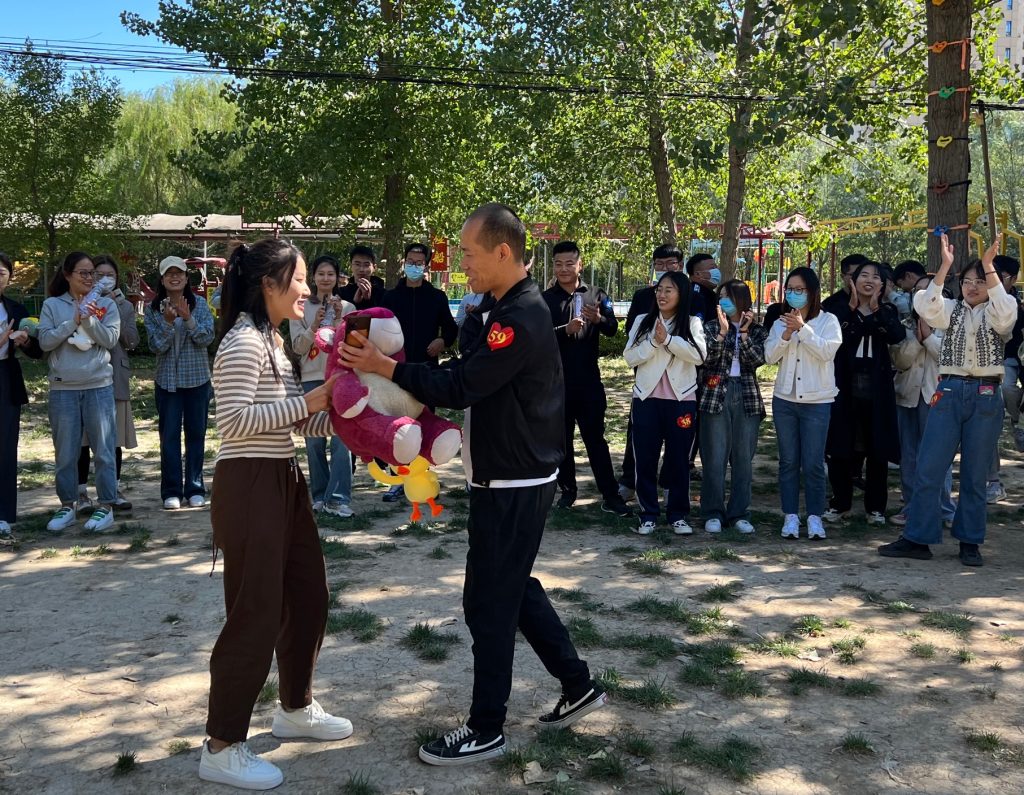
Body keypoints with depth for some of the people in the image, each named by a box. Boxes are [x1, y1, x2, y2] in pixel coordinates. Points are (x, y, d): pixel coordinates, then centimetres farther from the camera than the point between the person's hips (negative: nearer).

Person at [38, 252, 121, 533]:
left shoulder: (106, 304, 5)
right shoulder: (52, 305, 5)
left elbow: (110, 339, -5)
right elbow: (44, 341, -5)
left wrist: (89, 320, -18)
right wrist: (73, 322, -14)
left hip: (99, 385, -1)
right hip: (63, 388, 1)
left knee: (103, 449, 2)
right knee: (65, 451, 7)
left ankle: (105, 506, 10)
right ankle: (67, 506, 19)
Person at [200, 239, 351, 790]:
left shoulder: (274, 340, 16)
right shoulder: (244, 341, -14)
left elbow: (300, 421, 14)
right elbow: (235, 420, -23)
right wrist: (304, 402, -19)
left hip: (284, 481, 10)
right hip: (249, 486, -10)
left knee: (308, 599, 17)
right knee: (256, 613, -4)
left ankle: (295, 708, 35)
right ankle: (221, 749, 10)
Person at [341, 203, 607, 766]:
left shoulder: (520, 318, -21)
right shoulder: (513, 308, 11)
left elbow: (460, 388, -24)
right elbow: (472, 380, 12)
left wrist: (387, 368, -18)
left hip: (513, 486, -10)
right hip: (511, 478, 10)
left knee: (489, 602, 0)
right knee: (515, 588, 20)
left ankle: (486, 731, 14)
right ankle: (578, 687, 32)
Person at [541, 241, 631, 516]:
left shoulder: (596, 295, 5)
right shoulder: (545, 299, 1)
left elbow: (613, 329, -7)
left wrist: (599, 319, -29)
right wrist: (565, 330, -27)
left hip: (589, 380, 0)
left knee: (596, 437, 3)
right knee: (562, 438, 8)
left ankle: (610, 495, 5)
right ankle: (568, 490, 19)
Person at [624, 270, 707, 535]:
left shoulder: (693, 323, 4)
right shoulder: (642, 322, 7)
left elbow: (699, 355, -12)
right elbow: (630, 357, -1)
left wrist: (668, 339, -18)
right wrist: (654, 342, -15)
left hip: (681, 400, -1)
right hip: (646, 399, 1)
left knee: (679, 459, 5)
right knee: (645, 459, 3)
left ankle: (678, 514, 16)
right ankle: (648, 514, 14)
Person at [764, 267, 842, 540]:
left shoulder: (828, 321, 0)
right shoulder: (780, 322, 9)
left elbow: (827, 351, -15)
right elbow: (770, 356, -1)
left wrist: (803, 328, -20)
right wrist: (786, 334, -15)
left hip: (817, 401, -3)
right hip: (785, 399, 3)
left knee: (813, 463, -2)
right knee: (788, 461, 6)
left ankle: (815, 517, 9)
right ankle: (791, 516, 12)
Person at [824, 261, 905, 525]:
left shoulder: (887, 312, 8)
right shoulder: (841, 310, 4)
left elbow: (898, 335, -13)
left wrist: (877, 309, -12)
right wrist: (853, 308, -16)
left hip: (876, 391, 1)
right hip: (845, 388, -1)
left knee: (878, 449, 5)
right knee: (841, 447, 5)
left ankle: (875, 507, 16)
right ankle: (840, 503, 18)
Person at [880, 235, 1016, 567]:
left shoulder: (997, 313, 6)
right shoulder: (952, 310, 10)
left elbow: (1004, 309, -20)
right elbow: (928, 306, -12)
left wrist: (989, 265, -26)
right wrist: (945, 266, -22)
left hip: (986, 397, -1)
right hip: (949, 393, 1)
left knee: (975, 474, 6)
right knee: (928, 469, -1)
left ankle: (970, 542, 17)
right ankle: (917, 539, 5)